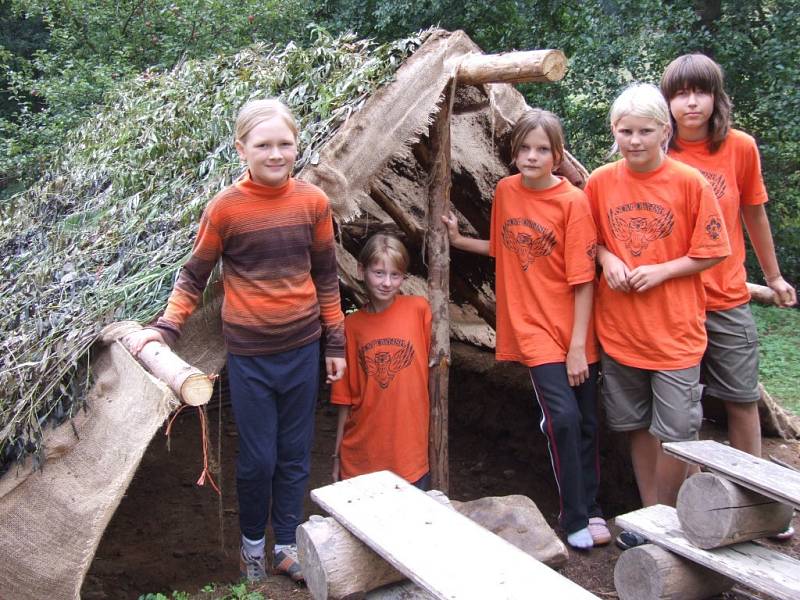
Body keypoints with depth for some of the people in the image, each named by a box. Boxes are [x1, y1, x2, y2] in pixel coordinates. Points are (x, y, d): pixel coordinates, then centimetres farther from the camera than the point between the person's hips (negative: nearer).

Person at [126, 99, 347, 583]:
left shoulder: (314, 201, -3)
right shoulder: (225, 208, -11)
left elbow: (326, 276, 6)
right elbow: (195, 276, -1)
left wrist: (336, 341, 8)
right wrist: (166, 327, -13)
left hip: (302, 347, 3)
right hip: (249, 352, -2)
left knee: (295, 453, 12)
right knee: (257, 457, 6)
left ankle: (288, 545, 30)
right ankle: (252, 543, 31)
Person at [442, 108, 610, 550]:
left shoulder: (572, 201, -10)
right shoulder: (505, 191, 2)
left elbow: (583, 279, -11)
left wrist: (577, 346, -12)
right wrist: (459, 240, 11)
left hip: (574, 333, -1)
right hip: (534, 329, 1)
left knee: (586, 423, 9)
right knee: (563, 418, -11)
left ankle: (590, 508, 30)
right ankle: (575, 518, 6)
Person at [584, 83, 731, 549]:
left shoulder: (689, 182, -9)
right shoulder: (600, 183, 0)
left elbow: (712, 252, -4)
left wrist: (661, 271, -15)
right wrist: (607, 259, -7)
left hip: (675, 328, -3)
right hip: (619, 327, 3)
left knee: (676, 431, -1)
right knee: (638, 426, 15)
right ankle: (651, 511, 31)